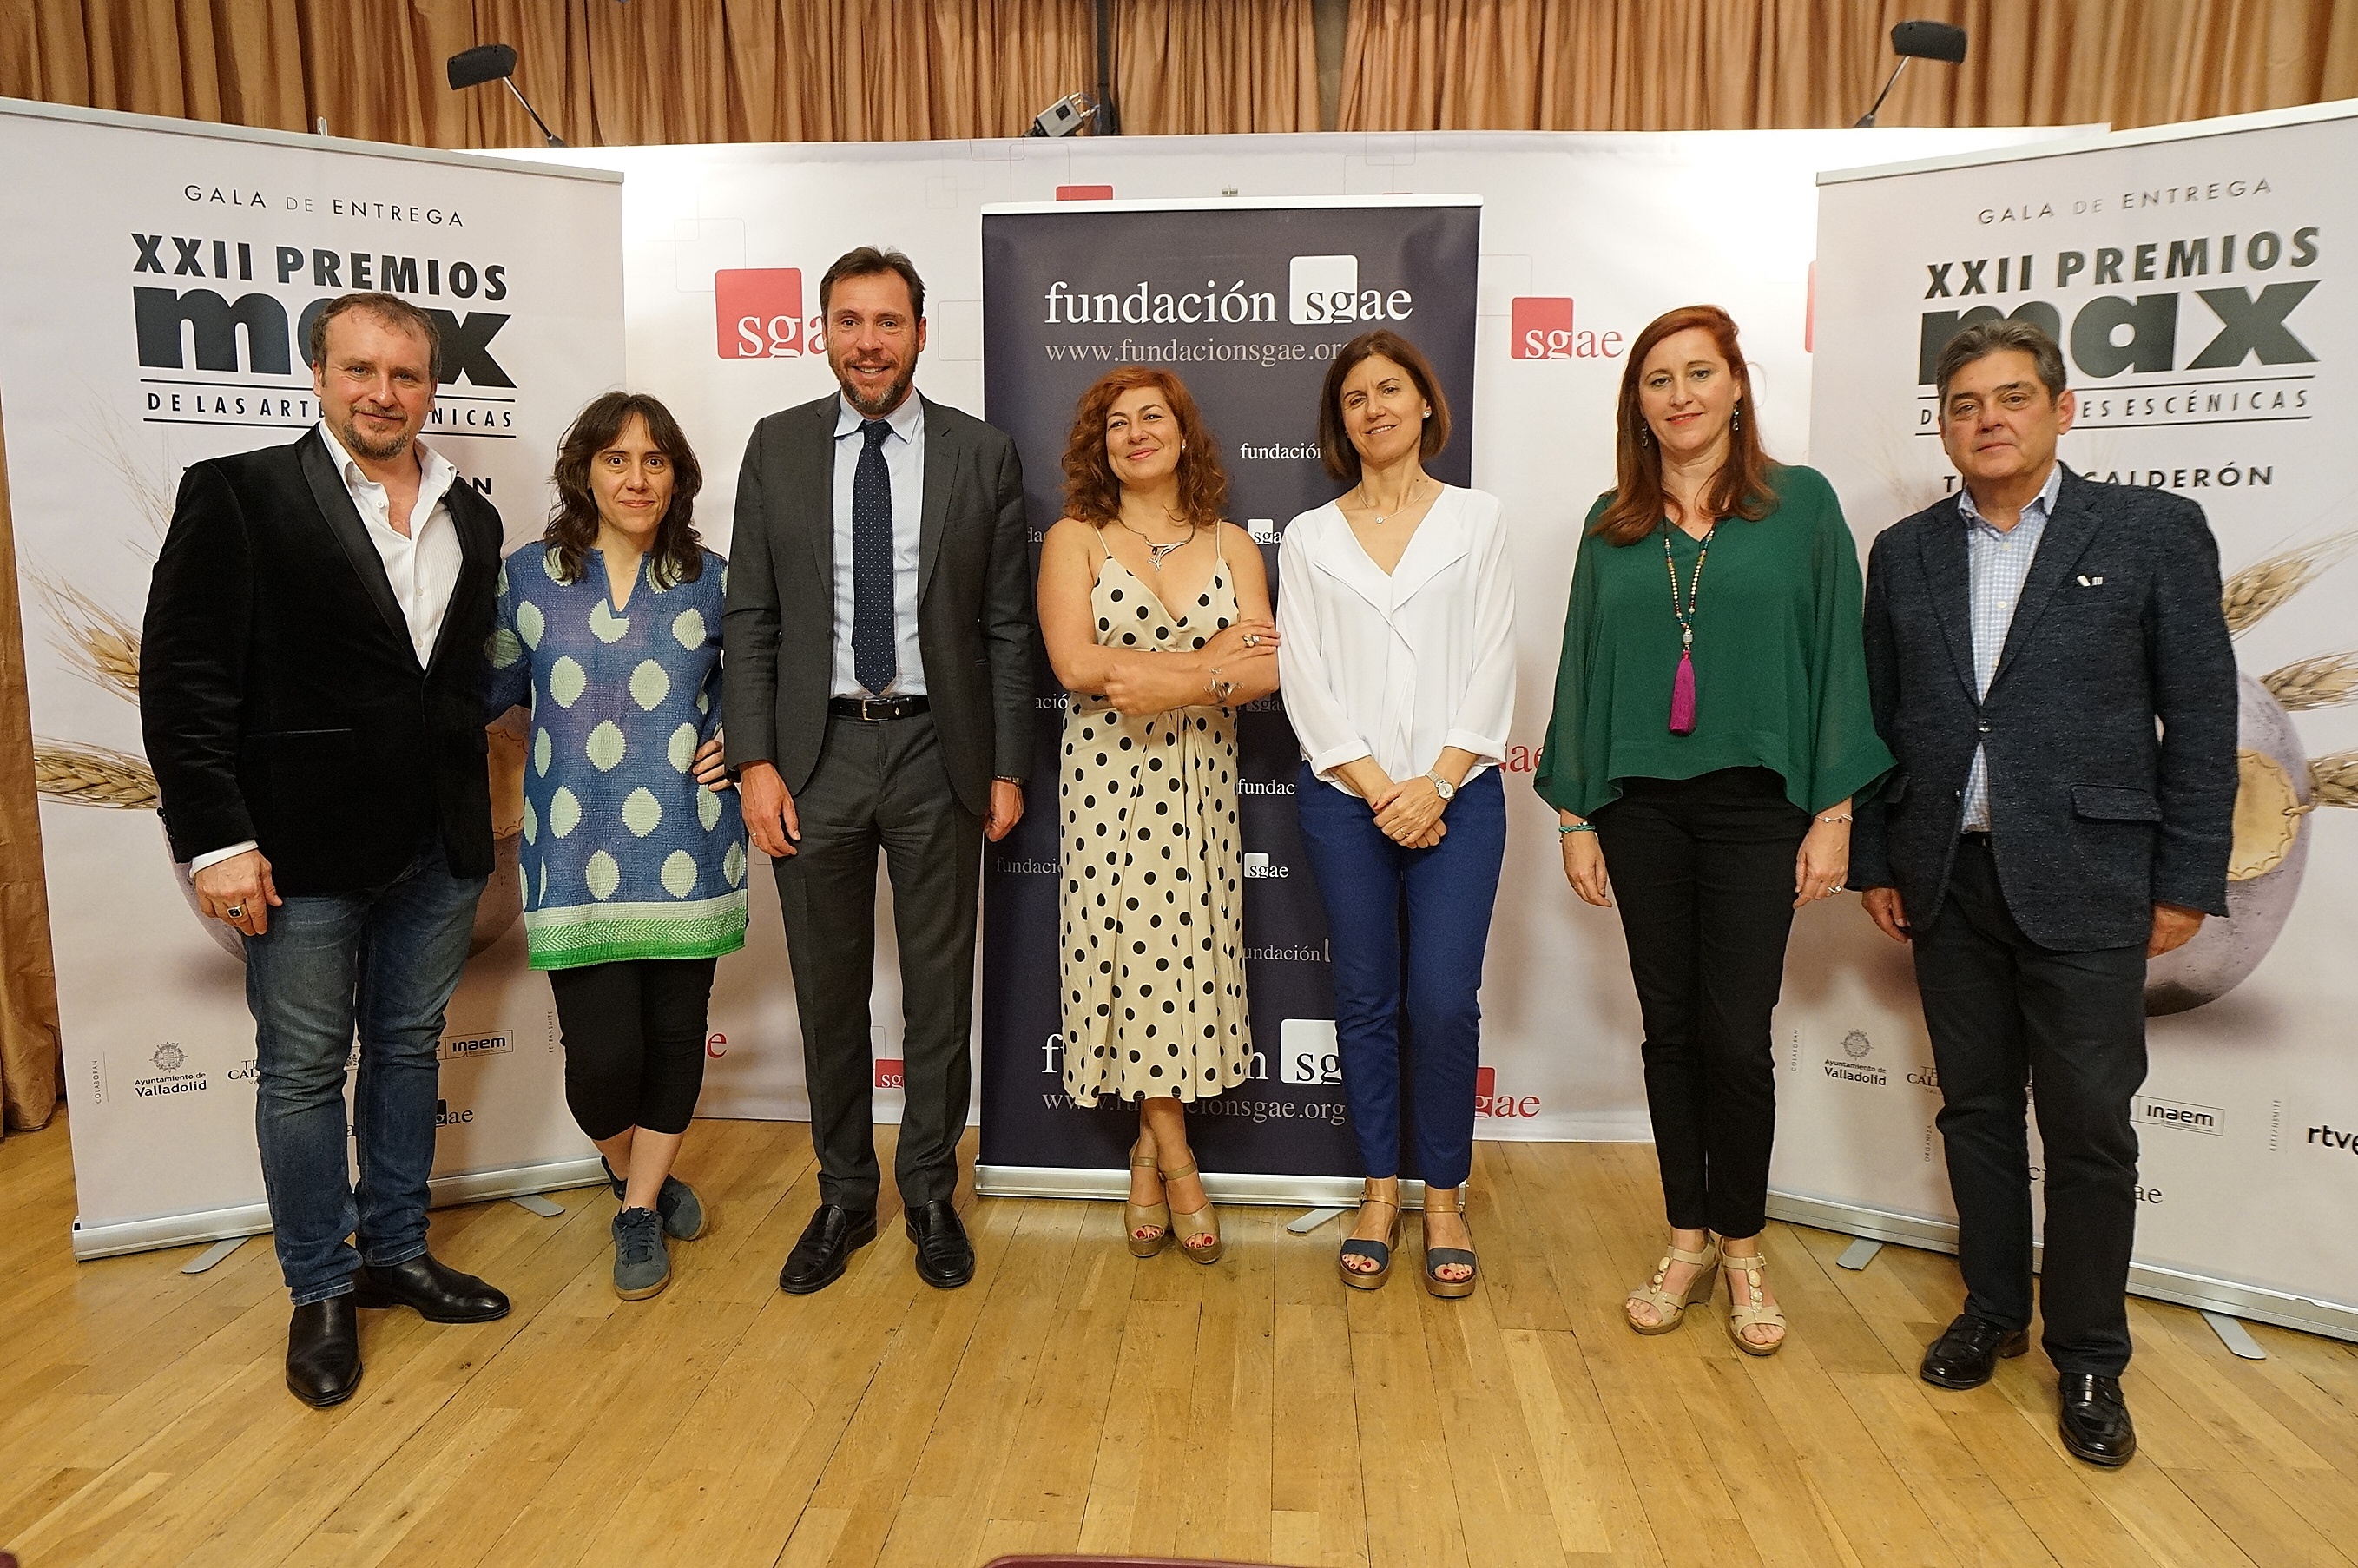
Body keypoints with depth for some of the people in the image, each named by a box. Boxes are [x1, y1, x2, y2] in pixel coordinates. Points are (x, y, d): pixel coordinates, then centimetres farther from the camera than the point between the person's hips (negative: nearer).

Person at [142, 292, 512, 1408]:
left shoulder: (470, 518, 8)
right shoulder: (238, 496, -7)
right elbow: (184, 677, -10)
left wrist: (476, 813, 8)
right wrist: (216, 840, -14)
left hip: (438, 848, 5)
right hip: (302, 851, -4)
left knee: (408, 1053, 16)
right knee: (302, 1071, 7)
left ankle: (396, 1254, 32)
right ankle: (320, 1293, 23)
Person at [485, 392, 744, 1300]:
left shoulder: (708, 579, 5)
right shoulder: (529, 575, 3)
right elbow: (490, 688, 12)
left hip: (685, 851, 2)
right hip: (576, 858, -1)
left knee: (675, 1035, 8)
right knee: (603, 1055, -6)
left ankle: (640, 1212, 31)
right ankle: (631, 1171, 30)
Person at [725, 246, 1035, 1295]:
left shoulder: (983, 455, 1)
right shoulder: (777, 447, 3)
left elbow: (1007, 626, 1)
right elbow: (750, 618, 2)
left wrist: (1008, 768, -1)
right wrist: (754, 761, -6)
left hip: (936, 751, -1)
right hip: (816, 751, 1)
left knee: (939, 990, 10)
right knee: (829, 992, 11)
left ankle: (931, 1194, 28)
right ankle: (844, 1198, 29)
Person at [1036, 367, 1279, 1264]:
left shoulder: (1231, 546, 10)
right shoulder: (1074, 540, 3)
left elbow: (1266, 669, -3)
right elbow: (1074, 662, -12)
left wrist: (1167, 686, -16)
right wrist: (1208, 662, -10)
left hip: (1200, 780, 2)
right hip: (1108, 778, -2)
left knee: (1187, 953, 0)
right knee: (1132, 953, -4)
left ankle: (1150, 1152, 18)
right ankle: (1177, 1164, 9)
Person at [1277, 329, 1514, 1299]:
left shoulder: (1475, 520, 7)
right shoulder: (1309, 538, 9)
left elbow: (1492, 664, 1)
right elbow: (1303, 679, 1)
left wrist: (1436, 783, -9)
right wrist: (1379, 788, -8)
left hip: (1456, 793, -1)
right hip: (1345, 797, 1)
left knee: (1445, 1001, -4)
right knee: (1366, 1000, 6)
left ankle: (1444, 1197, 13)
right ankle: (1379, 1191, 20)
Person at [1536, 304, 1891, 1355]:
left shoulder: (1800, 503, 1)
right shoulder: (1612, 524, 8)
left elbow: (1836, 656, 0)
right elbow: (1581, 667, 9)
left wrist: (1834, 810, -6)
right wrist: (1573, 813, 5)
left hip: (1754, 803, -2)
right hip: (1639, 804, 2)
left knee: (1736, 1034, -1)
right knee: (1669, 1028, 9)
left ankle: (1742, 1246, 20)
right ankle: (1688, 1240, 23)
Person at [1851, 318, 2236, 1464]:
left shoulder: (2153, 532, -1)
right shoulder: (1905, 552, 8)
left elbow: (2201, 716, -2)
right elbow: (1877, 717, 10)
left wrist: (2187, 882, -5)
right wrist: (1874, 861, 6)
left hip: (2085, 884, -3)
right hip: (1947, 882, 3)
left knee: (2089, 1130, 4)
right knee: (1975, 1109, 14)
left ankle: (2088, 1358, 21)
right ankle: (1993, 1309, 31)